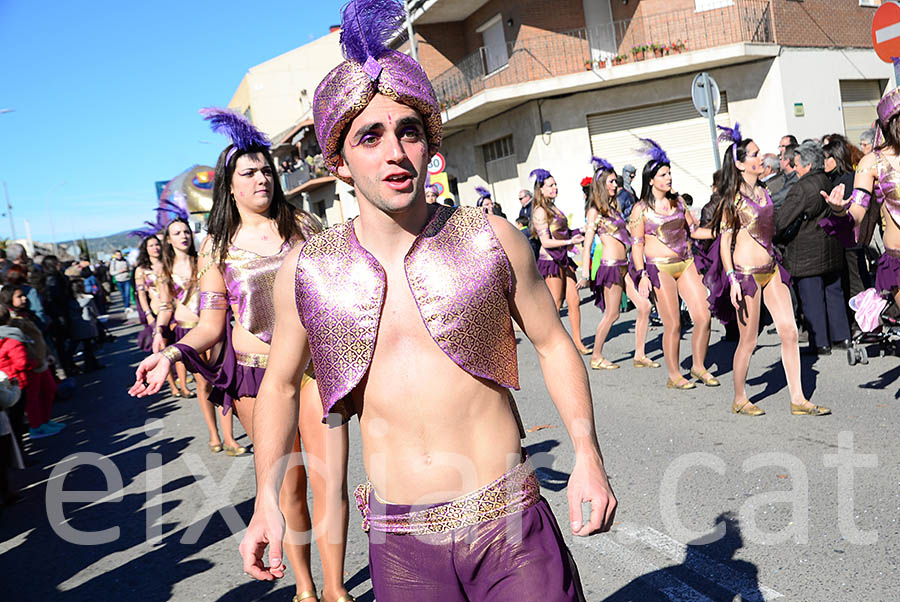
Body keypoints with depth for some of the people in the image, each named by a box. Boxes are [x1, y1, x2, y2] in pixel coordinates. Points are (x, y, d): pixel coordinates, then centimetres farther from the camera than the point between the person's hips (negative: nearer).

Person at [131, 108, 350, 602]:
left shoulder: (302, 224, 4)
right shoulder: (218, 246, 4)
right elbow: (211, 324, 2)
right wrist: (174, 353, -15)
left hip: (315, 363, 0)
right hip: (256, 374, 0)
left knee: (330, 481, -5)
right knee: (288, 483, 10)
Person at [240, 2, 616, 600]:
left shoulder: (491, 239, -6)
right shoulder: (307, 270, -4)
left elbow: (554, 344, 4)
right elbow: (280, 385, 9)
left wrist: (587, 455, -5)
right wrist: (267, 502, 4)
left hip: (511, 523, 0)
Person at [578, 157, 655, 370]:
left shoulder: (612, 208, 17)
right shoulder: (594, 211, -6)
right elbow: (587, 245, -10)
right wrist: (585, 274, -14)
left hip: (624, 265, 8)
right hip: (610, 265, -8)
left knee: (644, 306, 3)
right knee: (612, 314, -1)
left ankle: (639, 355, 11)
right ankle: (596, 358, 14)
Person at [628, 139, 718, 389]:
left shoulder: (677, 201, 11)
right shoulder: (641, 209, -3)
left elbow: (693, 230, 19)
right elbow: (636, 244, -4)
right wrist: (641, 275, -12)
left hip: (686, 263, 5)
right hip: (660, 268, -5)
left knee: (703, 317, -1)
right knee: (673, 325, -3)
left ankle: (699, 367, 18)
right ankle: (674, 376, 13)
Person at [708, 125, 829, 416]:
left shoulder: (764, 192, 11)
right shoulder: (733, 199, -9)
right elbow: (724, 241, -11)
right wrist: (732, 279, -17)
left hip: (771, 269, 7)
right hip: (746, 272, -7)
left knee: (790, 332, 1)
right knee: (748, 340, 1)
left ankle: (798, 400, 9)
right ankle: (739, 400, 18)